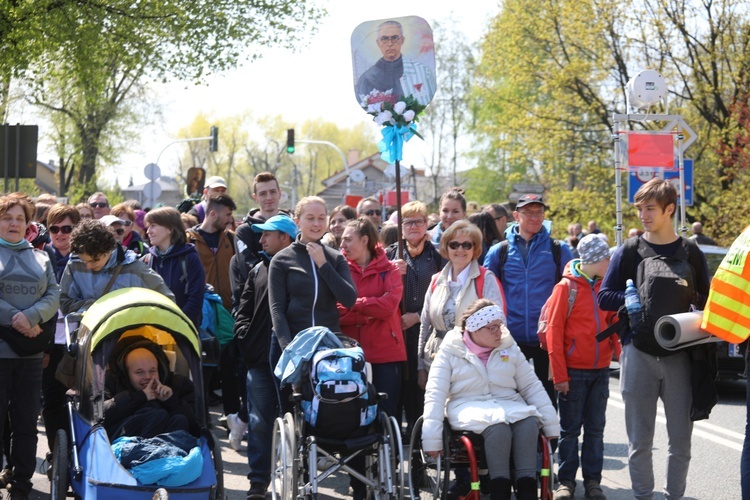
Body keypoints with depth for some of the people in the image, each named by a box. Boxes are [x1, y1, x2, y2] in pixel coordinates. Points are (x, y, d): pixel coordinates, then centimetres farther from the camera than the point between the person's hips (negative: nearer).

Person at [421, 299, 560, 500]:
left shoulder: (509, 348, 13)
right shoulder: (451, 351, 2)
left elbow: (532, 387, 13)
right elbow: (435, 394, -5)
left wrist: (551, 424, 5)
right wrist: (432, 438, -15)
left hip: (508, 405, 3)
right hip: (469, 407, -3)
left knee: (529, 422, -32)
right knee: (498, 426, -37)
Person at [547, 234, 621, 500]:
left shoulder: (605, 287, 7)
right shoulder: (566, 287, -7)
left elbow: (612, 323, 15)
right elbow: (553, 331, -8)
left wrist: (619, 354, -2)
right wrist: (559, 375, -11)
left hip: (600, 370, 4)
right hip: (574, 371, -4)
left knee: (595, 428, 7)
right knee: (570, 428, 3)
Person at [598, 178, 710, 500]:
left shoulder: (691, 253, 5)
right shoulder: (629, 251, 3)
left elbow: (705, 301, 10)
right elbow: (605, 297, 2)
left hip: (680, 355, 1)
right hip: (639, 352, -1)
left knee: (681, 439, 3)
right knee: (640, 441, 3)